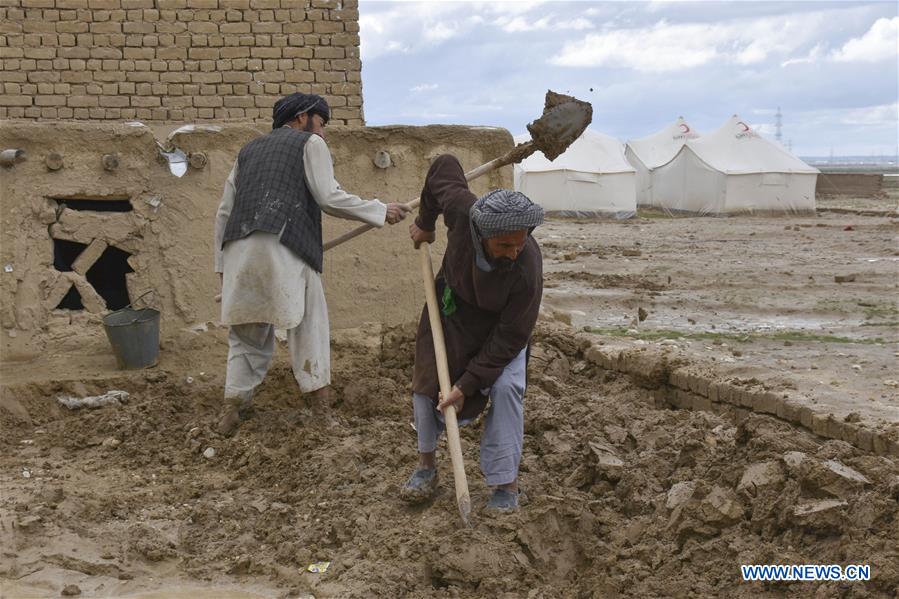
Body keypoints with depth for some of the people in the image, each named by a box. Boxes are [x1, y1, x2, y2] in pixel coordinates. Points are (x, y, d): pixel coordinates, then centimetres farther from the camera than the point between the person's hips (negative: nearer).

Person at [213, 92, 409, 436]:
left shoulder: (249, 150, 28)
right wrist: (381, 212, 7)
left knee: (247, 333, 13)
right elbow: (329, 198, 0)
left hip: (238, 249, 5)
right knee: (308, 318, 7)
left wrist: (222, 263, 27)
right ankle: (318, 391, 5)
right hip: (283, 249, -5)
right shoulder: (310, 143, 12)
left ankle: (234, 405, 6)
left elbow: (224, 211, 24)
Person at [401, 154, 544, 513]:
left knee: (506, 387, -19)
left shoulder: (527, 270, -41)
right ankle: (426, 465, 20)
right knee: (427, 378, 0)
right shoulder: (462, 211, -38)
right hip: (452, 305, 3)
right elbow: (445, 166, -16)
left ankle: (506, 484, -6)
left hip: (500, 321, -3)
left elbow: (510, 338, -32)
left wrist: (467, 385, -29)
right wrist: (425, 223, -3)